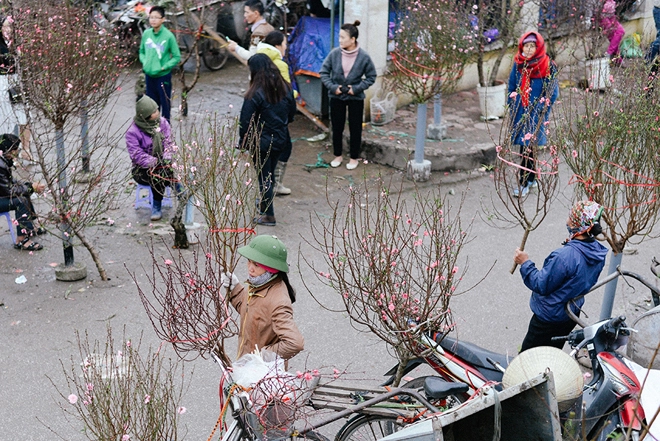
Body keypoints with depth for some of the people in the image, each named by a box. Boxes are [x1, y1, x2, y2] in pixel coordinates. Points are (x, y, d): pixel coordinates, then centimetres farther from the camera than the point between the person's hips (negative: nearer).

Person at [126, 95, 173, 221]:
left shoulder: (162, 122, 5)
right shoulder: (133, 132, -10)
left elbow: (169, 142, 2)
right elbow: (137, 155, -16)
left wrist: (167, 158, -18)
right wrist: (155, 162, -28)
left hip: (163, 163, 4)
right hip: (143, 169, -4)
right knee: (157, 175, -35)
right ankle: (157, 205, -13)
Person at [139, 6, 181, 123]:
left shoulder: (168, 36, -15)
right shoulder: (146, 34, -2)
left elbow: (177, 57, -9)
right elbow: (142, 51, 13)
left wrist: (163, 67, -16)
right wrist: (144, 62, -4)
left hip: (163, 76, -4)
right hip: (149, 75, 4)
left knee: (165, 103, 6)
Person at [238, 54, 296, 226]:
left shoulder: (255, 94, -21)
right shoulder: (285, 88, -2)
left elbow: (246, 122, -16)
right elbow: (292, 113, 9)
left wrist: (244, 142, -4)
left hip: (262, 142, -6)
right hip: (281, 140, 7)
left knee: (264, 177, 5)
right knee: (269, 174, 23)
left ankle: (268, 215, 12)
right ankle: (265, 204, 40)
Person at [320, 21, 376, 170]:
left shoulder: (364, 56, -15)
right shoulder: (334, 53, -13)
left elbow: (371, 77, -4)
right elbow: (324, 72, -2)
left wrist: (357, 88, -15)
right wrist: (332, 87, -14)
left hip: (356, 98, -1)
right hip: (336, 97, 2)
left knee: (355, 129, 9)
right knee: (336, 128, 13)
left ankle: (354, 158, 26)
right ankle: (338, 156, 31)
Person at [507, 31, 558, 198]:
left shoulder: (548, 66, -9)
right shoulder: (518, 64, 4)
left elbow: (552, 93, -6)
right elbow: (512, 87, 14)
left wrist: (541, 111, -12)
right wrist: (511, 107, 8)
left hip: (535, 113, -5)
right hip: (519, 111, 5)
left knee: (527, 145, -8)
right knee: (525, 145, 12)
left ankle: (524, 183, -1)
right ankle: (531, 178, 27)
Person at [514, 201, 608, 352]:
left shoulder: (565, 256, -36)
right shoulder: (598, 252, -9)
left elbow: (541, 286, -26)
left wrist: (525, 263, -16)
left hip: (550, 319, -8)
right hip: (573, 313, 8)